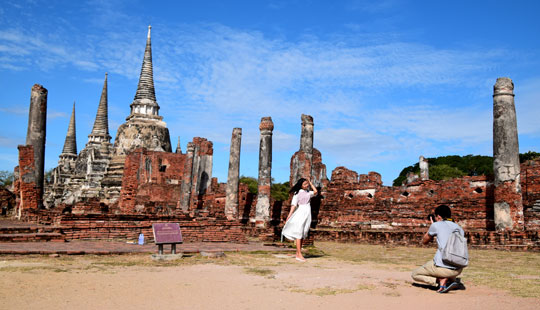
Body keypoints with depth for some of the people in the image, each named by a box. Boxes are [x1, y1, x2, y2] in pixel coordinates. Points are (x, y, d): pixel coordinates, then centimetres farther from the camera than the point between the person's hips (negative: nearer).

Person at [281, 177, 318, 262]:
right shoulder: (297, 193, 1)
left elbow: (315, 192, 0)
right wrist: (290, 215, -14)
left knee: (303, 235, 6)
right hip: (300, 213, -6)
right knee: (299, 234, -8)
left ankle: (298, 253, 12)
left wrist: (310, 183, 8)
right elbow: (294, 204, -5)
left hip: (307, 214, 6)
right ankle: (299, 255, -11)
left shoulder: (308, 193, 16)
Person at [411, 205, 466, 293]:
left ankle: (441, 280, -6)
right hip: (458, 270, 6)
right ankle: (453, 280, 10)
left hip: (442, 268, -6)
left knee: (415, 274, 16)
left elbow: (424, 241, 15)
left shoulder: (436, 225, -1)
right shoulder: (460, 228, 13)